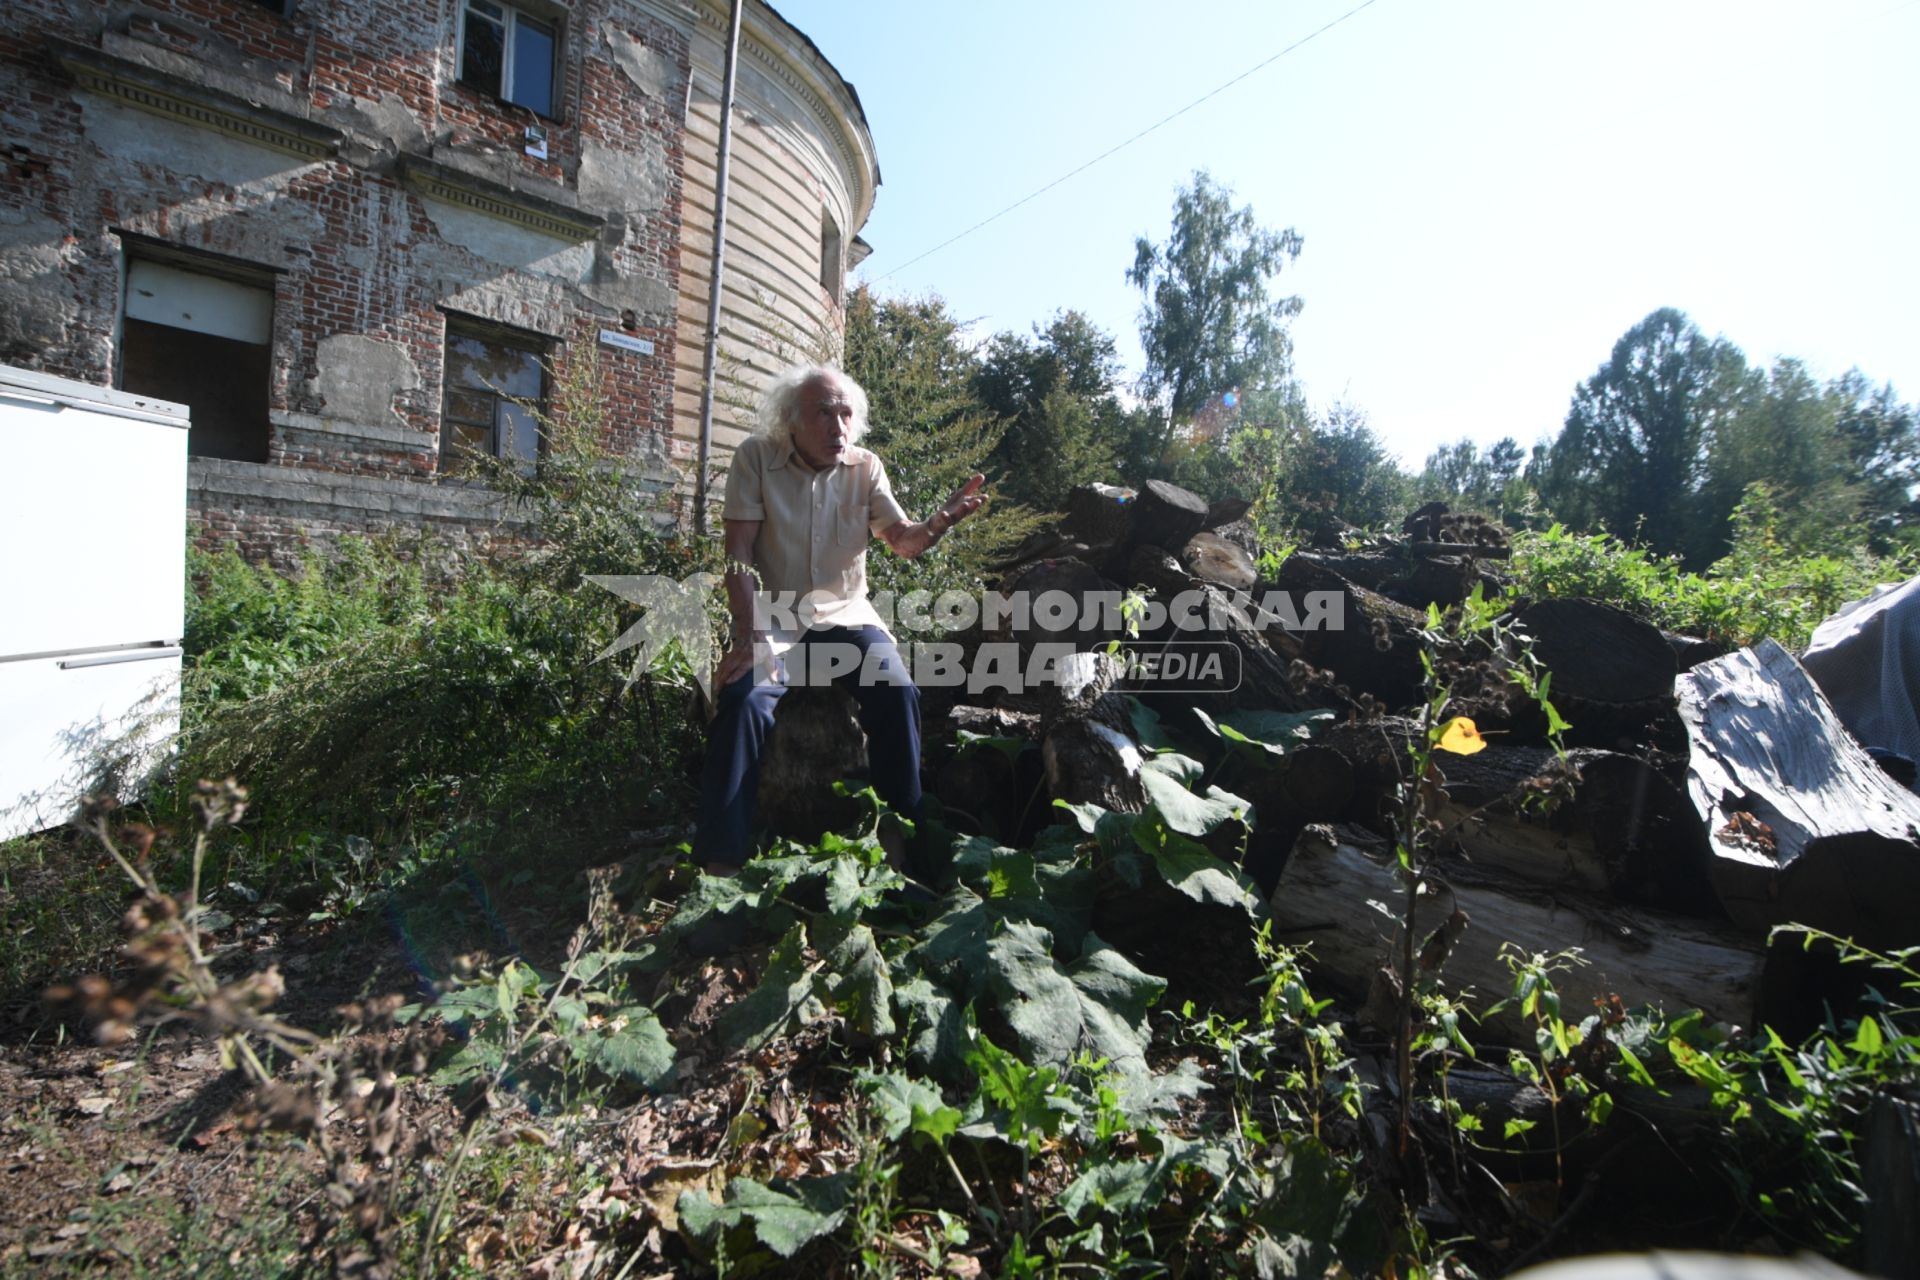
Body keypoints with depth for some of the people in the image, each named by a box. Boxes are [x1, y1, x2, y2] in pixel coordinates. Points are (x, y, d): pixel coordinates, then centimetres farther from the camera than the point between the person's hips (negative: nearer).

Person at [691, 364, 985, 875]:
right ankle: (720, 858, -15)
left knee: (898, 694, -22)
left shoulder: (865, 467, 1)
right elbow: (739, 554, -12)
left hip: (845, 617, 2)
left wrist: (940, 522, -28)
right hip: (772, 618, -2)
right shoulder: (756, 457, -7)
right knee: (745, 703, -27)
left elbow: (903, 541, -4)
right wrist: (749, 638, -22)